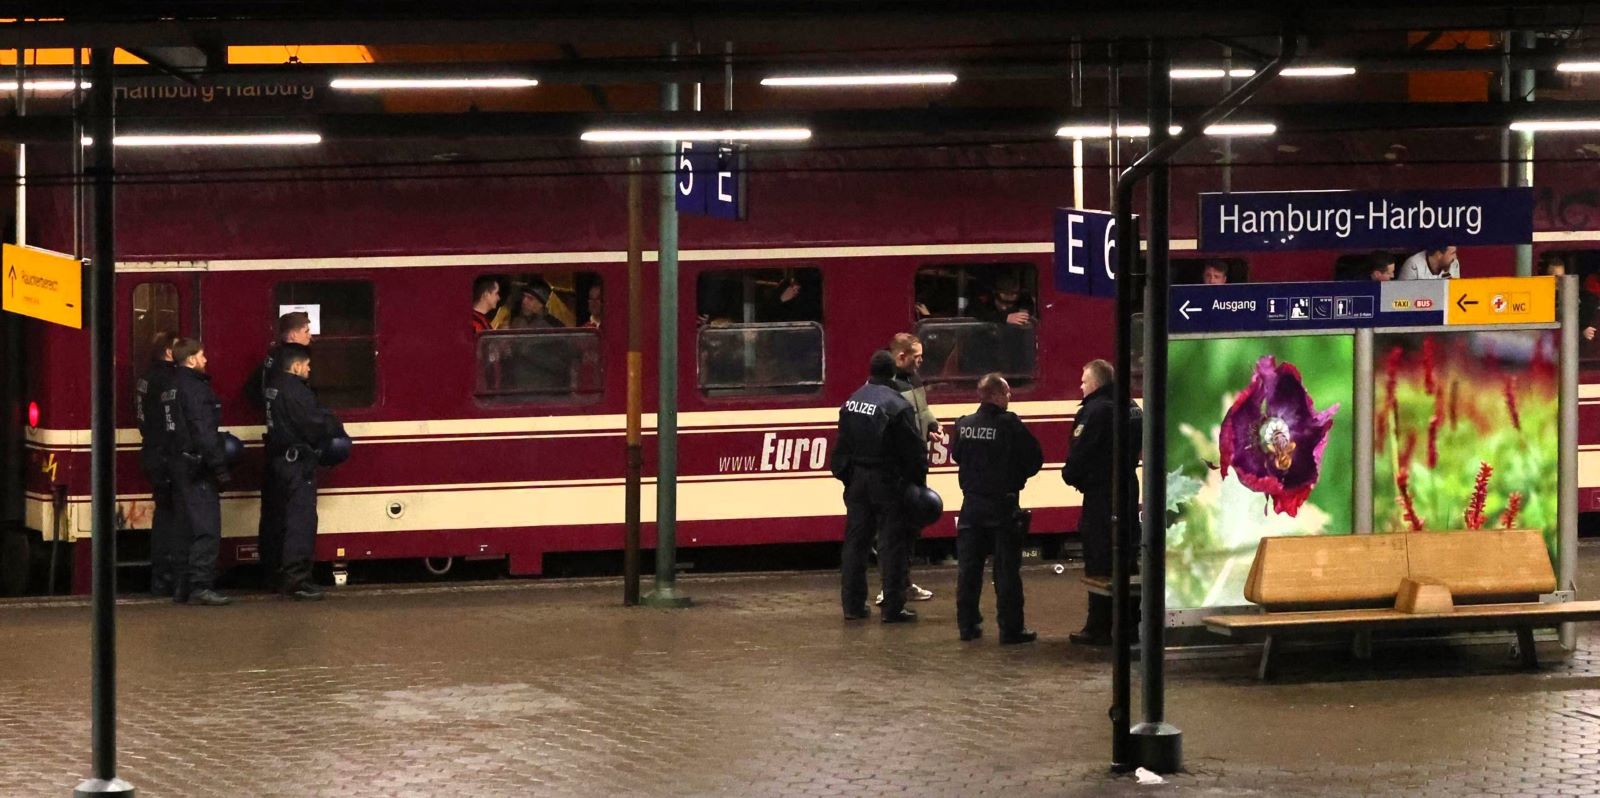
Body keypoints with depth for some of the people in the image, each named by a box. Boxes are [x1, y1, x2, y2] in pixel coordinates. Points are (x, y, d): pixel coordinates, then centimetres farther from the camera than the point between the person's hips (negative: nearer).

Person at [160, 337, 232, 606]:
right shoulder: (195, 388, -14)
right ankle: (200, 585, -18)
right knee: (207, 529, -11)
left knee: (189, 529, 13)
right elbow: (203, 431, -21)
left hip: (177, 464, 10)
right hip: (197, 468, -10)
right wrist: (219, 466, -19)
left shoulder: (170, 389, 17)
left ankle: (183, 587, 14)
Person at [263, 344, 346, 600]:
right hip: (298, 462, -10)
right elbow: (318, 421, -17)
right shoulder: (295, 391, -17)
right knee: (302, 519, -9)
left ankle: (285, 577, 20)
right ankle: (297, 579, -13)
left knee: (288, 518, 16)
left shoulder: (273, 387, 13)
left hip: (279, 461, 10)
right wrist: (338, 431, 2)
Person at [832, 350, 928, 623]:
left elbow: (843, 446, 10)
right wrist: (918, 481, -4)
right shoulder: (897, 406, -16)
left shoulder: (851, 402, 5)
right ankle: (893, 608, 0)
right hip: (887, 483, -6)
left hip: (856, 481, 6)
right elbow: (913, 450, -14)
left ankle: (852, 604, 13)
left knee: (855, 541, 11)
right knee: (892, 544, -1)